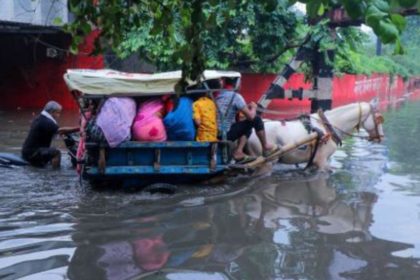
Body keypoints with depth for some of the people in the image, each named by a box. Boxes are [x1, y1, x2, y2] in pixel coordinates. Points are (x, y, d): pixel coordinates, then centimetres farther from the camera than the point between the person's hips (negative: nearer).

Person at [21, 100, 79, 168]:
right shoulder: (45, 122, -20)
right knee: (56, 152, -25)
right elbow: (60, 130, -33)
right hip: (32, 153, -11)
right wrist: (78, 128, -34)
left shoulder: (40, 118, 12)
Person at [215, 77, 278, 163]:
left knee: (247, 127, 25)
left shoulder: (218, 95, 9)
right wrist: (253, 108, 13)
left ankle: (238, 152, 9)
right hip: (227, 134, -7)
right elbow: (250, 116, -9)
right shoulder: (235, 96, -12)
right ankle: (266, 147, 15)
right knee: (256, 120, 1)